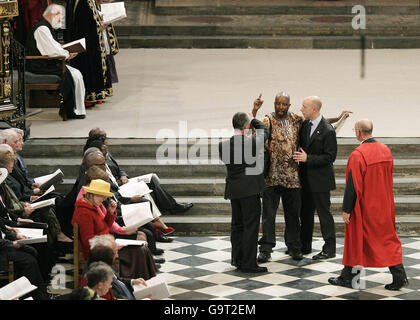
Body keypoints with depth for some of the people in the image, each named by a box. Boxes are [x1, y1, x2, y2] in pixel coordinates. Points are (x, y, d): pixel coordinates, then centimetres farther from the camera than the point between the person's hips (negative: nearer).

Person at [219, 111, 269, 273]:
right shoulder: (252, 142, -15)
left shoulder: (223, 144, -2)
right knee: (251, 226, -2)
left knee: (237, 225, 16)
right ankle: (248, 263, -2)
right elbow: (264, 131, 4)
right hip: (250, 188, -6)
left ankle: (237, 259, 24)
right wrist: (253, 119, 21)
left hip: (233, 189, 6)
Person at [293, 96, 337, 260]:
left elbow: (330, 157, -18)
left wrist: (308, 158, -23)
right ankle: (305, 245, 28)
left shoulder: (327, 131, -18)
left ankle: (329, 249, 7)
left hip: (320, 178, -8)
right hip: (305, 177, 8)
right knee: (305, 212, 16)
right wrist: (299, 156, 1)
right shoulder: (305, 124, 5)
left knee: (324, 213, -1)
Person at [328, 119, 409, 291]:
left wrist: (346, 210, -13)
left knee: (355, 240, 7)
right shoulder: (386, 151, 2)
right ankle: (399, 276, 6)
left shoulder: (358, 155, -21)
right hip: (384, 206, 6)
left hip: (363, 208, -6)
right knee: (387, 238, 11)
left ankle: (348, 277, 18)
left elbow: (353, 186, -19)